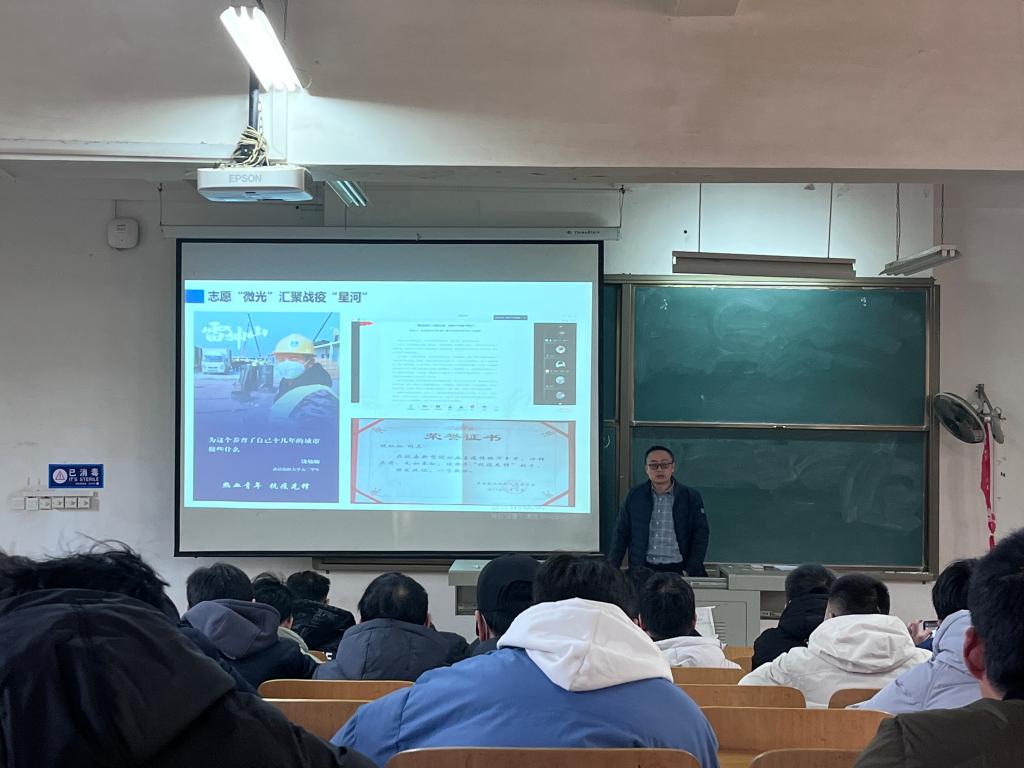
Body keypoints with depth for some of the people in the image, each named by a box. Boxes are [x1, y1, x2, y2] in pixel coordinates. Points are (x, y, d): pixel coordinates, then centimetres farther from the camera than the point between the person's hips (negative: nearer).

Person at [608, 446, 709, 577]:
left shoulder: (691, 497, 6)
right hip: (641, 571, 1)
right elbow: (621, 534, 12)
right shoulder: (634, 496, 10)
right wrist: (611, 568, 3)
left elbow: (700, 536, 5)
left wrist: (689, 572, -6)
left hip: (678, 569, -1)